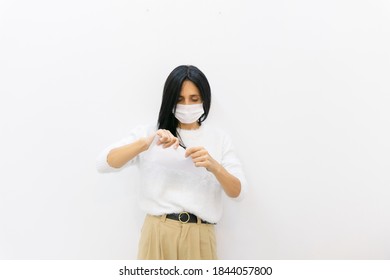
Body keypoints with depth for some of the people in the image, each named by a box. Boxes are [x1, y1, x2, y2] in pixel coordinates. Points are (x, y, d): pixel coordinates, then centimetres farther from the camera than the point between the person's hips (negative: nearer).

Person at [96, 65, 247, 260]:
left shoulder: (219, 138, 9)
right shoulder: (148, 132, 7)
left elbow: (238, 192, 1)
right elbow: (103, 163, -4)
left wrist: (213, 166, -19)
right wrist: (145, 143, -19)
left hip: (199, 237, 1)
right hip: (158, 233, 0)